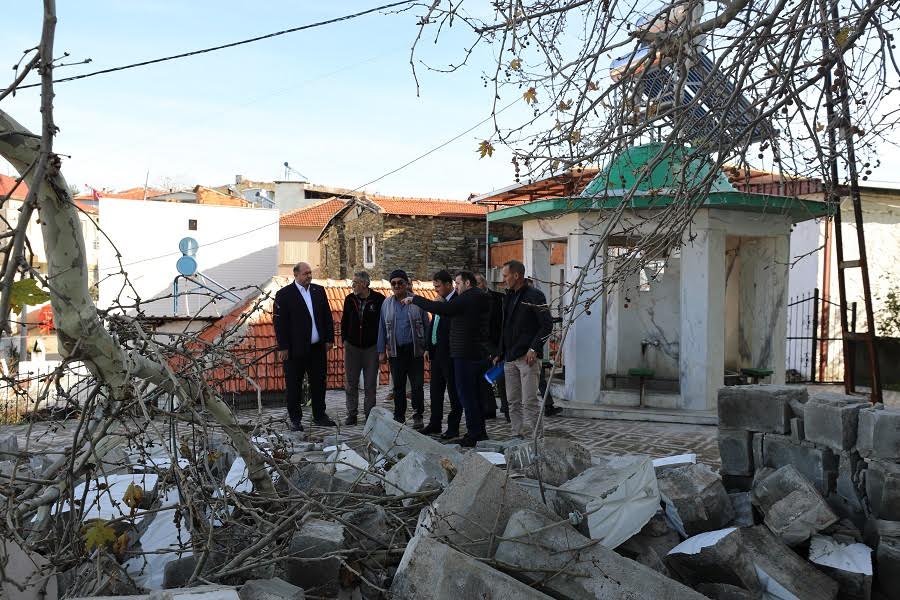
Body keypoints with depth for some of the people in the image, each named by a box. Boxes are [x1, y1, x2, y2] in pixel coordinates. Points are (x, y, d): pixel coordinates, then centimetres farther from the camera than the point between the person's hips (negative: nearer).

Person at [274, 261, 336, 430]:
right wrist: (282, 347, -13)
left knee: (319, 383, 12)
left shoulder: (319, 291, 8)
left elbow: (327, 316, 12)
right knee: (294, 385, 5)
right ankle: (295, 419, 16)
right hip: (295, 349, -5)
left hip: (318, 348, 5)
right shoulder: (284, 294, -8)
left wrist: (329, 339, 7)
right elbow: (279, 322, -10)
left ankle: (319, 415, 25)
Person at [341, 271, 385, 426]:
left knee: (370, 384, 4)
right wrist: (344, 340, 7)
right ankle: (352, 414, 15)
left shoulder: (378, 299, -8)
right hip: (352, 347, 3)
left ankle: (369, 414, 14)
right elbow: (344, 321, 13)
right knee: (351, 383, 6)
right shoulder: (350, 299, 3)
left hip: (371, 348, -3)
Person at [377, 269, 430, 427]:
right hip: (395, 351, 2)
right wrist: (381, 351, 6)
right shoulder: (387, 303, 8)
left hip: (414, 349, -2)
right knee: (398, 386, 9)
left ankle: (418, 417, 10)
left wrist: (427, 347, -2)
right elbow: (382, 328, 10)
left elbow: (426, 325, 3)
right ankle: (399, 417, 18)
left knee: (417, 385, 0)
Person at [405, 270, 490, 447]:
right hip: (479, 352, 10)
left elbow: (439, 308, -19)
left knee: (465, 393, -4)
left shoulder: (467, 299, -15)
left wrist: (414, 299, -10)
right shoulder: (482, 299, 15)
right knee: (475, 393, 16)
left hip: (465, 354, -10)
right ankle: (480, 431, 23)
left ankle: (473, 434, -1)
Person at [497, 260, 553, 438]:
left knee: (529, 401, -8)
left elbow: (547, 325, -10)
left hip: (528, 357, -8)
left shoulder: (534, 295, -6)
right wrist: (500, 354, 18)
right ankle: (517, 435, 17)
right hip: (509, 358, 8)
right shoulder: (509, 297, 18)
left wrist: (534, 349, -16)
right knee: (513, 401, 10)